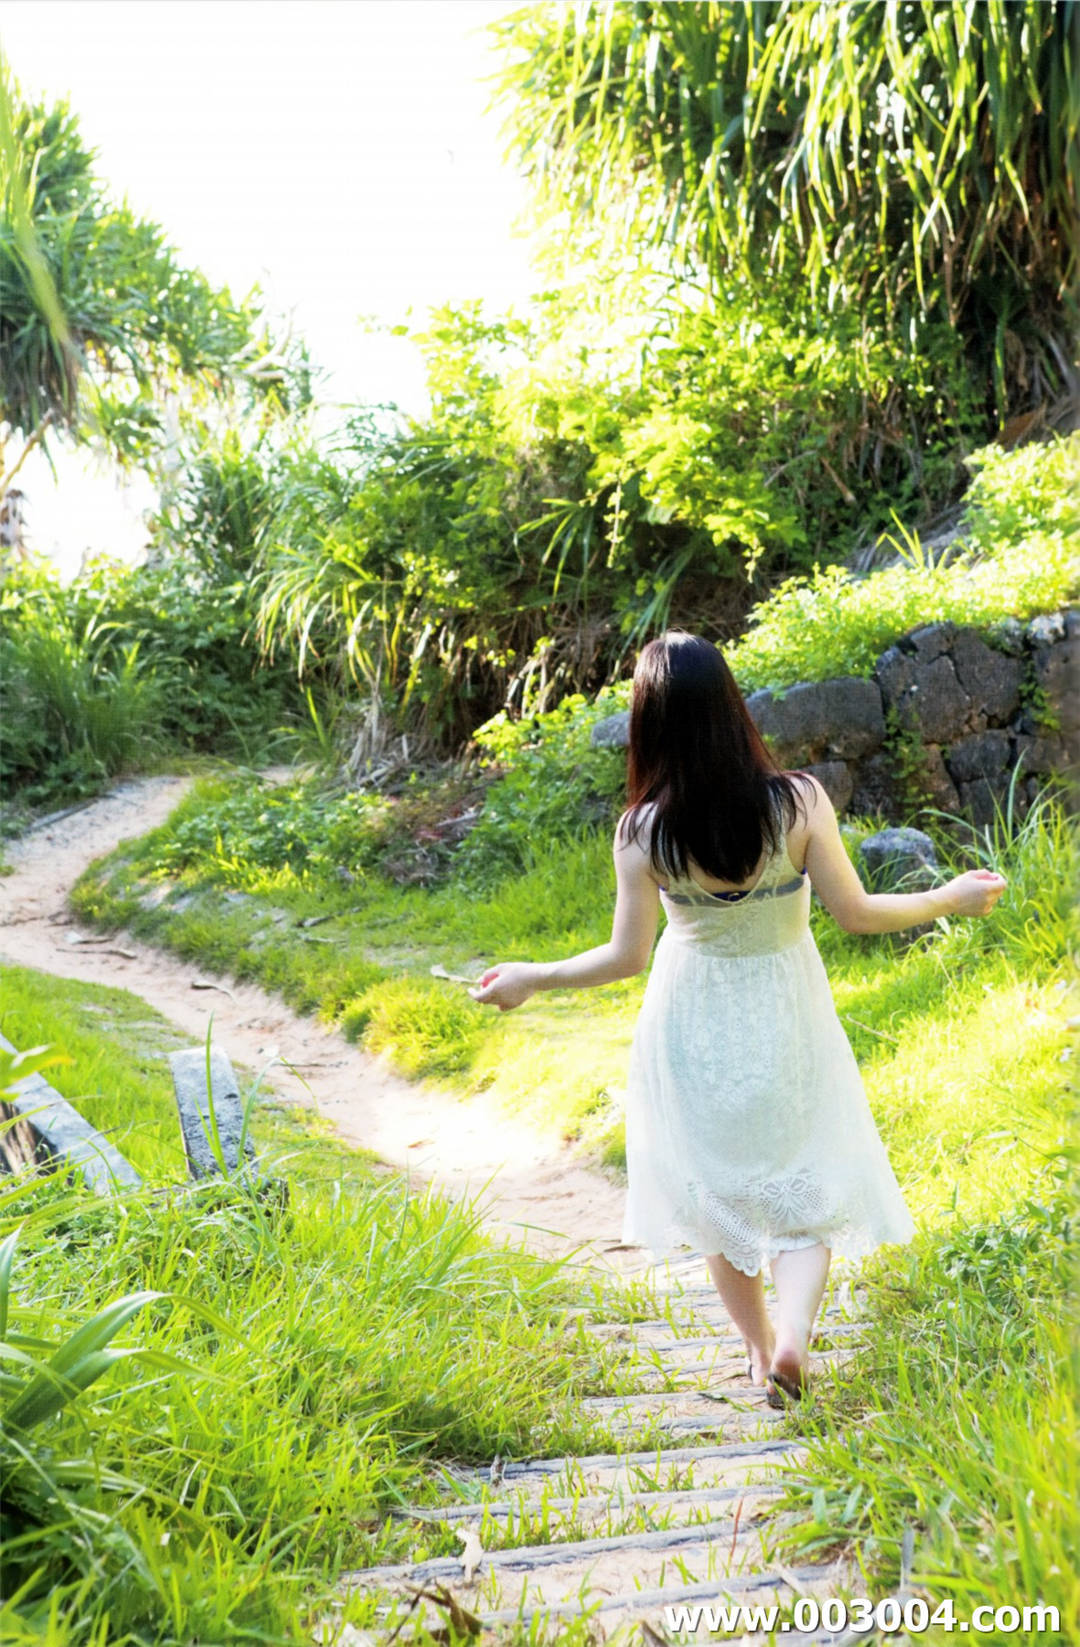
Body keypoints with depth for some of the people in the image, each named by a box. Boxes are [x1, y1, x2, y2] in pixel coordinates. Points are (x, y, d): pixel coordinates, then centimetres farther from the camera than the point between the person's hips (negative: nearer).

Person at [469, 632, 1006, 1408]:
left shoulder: (644, 832, -20)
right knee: (807, 1184, 16)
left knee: (718, 1190, 21)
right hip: (785, 1019, 0)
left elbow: (626, 954, -13)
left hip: (695, 1029, 1)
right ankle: (795, 1332, -4)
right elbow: (857, 913, -13)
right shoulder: (799, 802, -21)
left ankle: (761, 1344, 33)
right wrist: (949, 899, 4)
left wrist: (530, 980, 3)